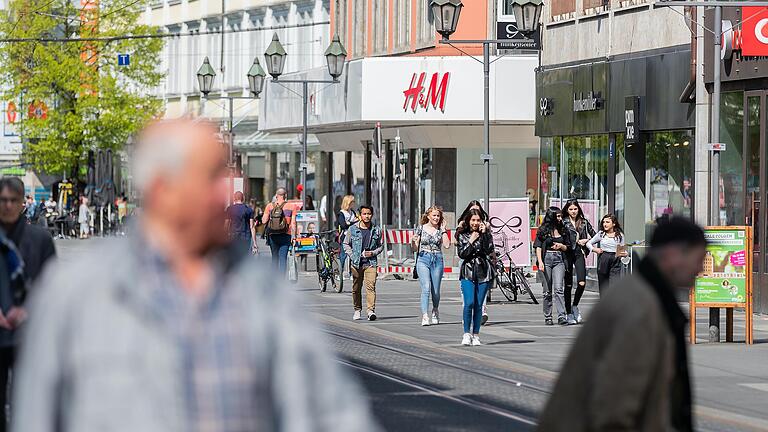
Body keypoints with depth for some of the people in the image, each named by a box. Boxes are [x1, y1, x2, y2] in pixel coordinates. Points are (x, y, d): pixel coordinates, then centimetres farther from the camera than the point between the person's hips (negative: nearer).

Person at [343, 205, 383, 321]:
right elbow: (346, 244, 10)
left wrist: (373, 253, -4)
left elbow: (381, 245, 15)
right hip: (356, 262, 1)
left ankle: (371, 310, -21)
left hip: (370, 262, -1)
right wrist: (352, 256, -4)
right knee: (356, 288, 9)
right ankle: (357, 310, 23)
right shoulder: (353, 229, 2)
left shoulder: (376, 230, 6)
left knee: (371, 286, -15)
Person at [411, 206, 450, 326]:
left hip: (437, 260, 2)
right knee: (426, 288, -17)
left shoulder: (441, 229, 7)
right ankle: (425, 316, -22)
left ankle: (435, 312, 32)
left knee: (436, 291, 7)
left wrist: (443, 230, -4)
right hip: (423, 259, -2)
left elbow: (447, 245, -7)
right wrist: (413, 242, -14)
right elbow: (415, 248, 7)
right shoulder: (421, 228, 5)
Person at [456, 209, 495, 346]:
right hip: (468, 273, -1)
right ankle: (467, 334, -5)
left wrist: (484, 234, -12)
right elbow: (461, 254, -2)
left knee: (478, 305, 1)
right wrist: (471, 241, -9)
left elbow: (489, 250, -8)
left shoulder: (486, 234, 7)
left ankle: (476, 335, 9)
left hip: (483, 273, 1)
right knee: (469, 303, -15)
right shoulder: (462, 235, 7)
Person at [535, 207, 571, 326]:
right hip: (547, 259, -2)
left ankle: (562, 316, -16)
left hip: (559, 260, 2)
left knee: (558, 289, -11)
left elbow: (567, 247, 18)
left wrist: (561, 246, -4)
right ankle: (547, 317, 11)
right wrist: (540, 262, -14)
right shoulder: (543, 230, 2)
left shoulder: (562, 230, 12)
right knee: (547, 291, 4)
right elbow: (538, 247, -2)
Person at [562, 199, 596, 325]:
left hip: (579, 253, 2)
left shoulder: (584, 222, 11)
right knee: (568, 285, 1)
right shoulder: (563, 223, 1)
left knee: (582, 283, -13)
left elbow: (595, 237, 13)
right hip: (567, 254, -2)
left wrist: (586, 241, -2)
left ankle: (575, 306, 13)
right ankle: (569, 314, 9)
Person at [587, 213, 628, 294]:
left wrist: (624, 253, -12)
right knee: (603, 286, 8)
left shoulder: (619, 235, 5)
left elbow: (622, 249, 11)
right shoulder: (601, 234, 7)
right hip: (603, 260, 2)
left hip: (615, 261, -2)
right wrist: (594, 249, -3)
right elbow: (589, 243, 16)